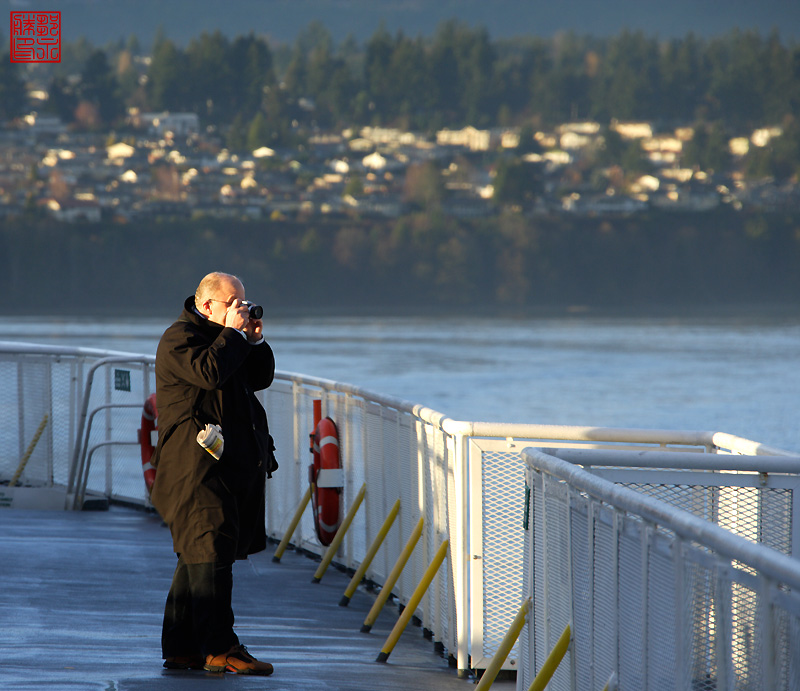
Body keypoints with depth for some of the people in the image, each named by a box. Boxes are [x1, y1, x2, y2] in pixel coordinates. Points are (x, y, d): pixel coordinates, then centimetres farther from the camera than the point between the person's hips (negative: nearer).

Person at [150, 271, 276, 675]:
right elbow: (209, 372, -25)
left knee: (198, 558, 10)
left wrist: (255, 340, 5)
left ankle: (180, 648, 14)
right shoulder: (179, 338, -8)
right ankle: (220, 649, -14)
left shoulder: (222, 336, 20)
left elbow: (260, 379, 19)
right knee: (211, 553, -12)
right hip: (198, 468, -10)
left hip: (230, 467, 10)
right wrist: (235, 333, -14)